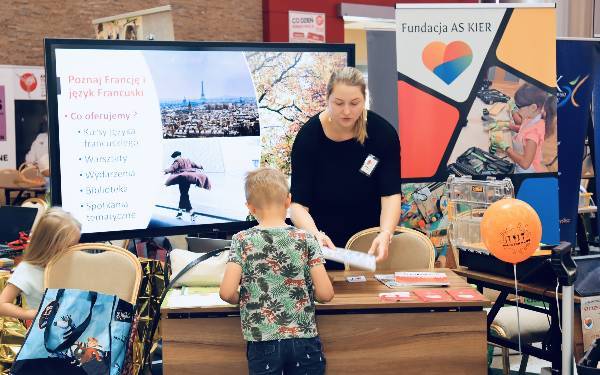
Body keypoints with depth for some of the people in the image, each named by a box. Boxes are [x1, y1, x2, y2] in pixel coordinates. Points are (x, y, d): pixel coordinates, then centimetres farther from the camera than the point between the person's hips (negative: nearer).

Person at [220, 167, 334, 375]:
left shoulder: (242, 241, -5)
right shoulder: (306, 239, -4)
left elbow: (227, 292, -13)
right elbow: (325, 294, -8)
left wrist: (243, 299, 9)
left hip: (263, 343, 0)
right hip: (304, 340, 1)